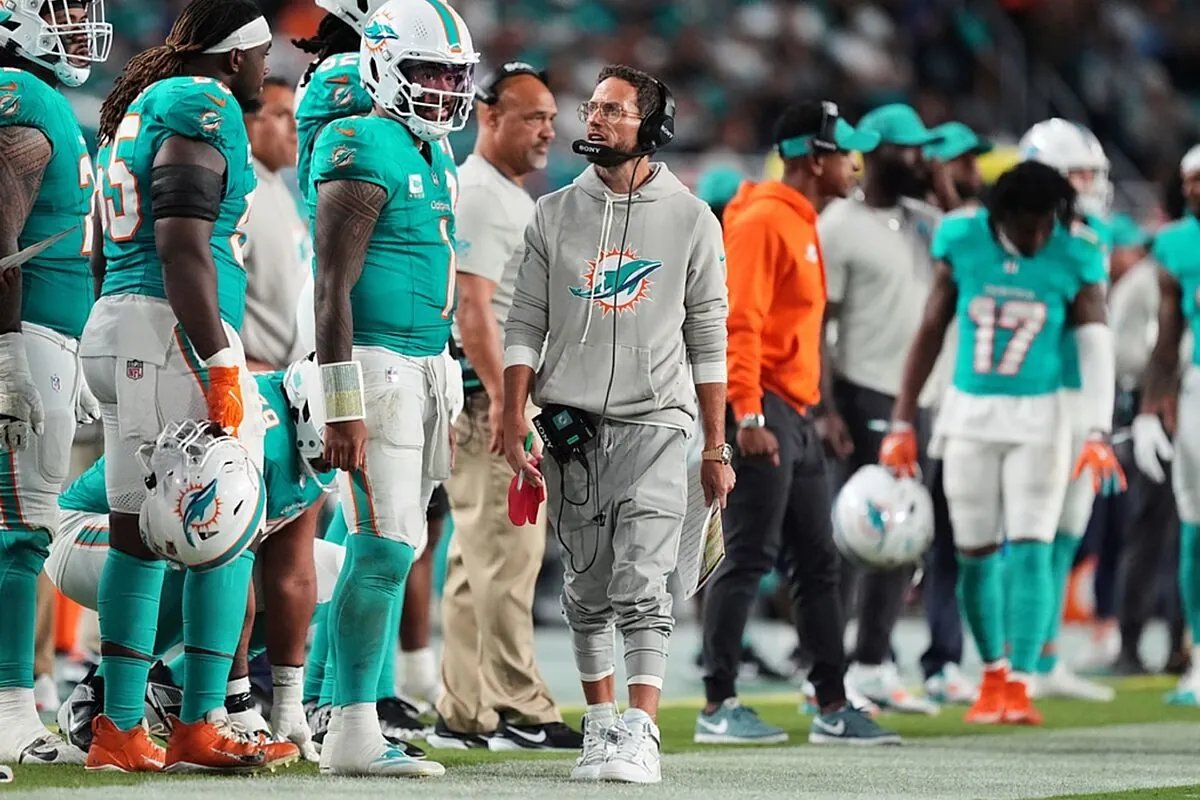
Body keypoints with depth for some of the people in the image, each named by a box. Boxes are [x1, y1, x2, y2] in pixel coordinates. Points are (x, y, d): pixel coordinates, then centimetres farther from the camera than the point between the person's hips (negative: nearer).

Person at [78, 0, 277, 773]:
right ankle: (200, 727, -6)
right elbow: (183, 247, -18)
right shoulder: (204, 107, -8)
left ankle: (121, 728, 10)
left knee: (140, 532, 9)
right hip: (175, 333, -10)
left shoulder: (144, 106, 21)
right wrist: (221, 365, -19)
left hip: (118, 329, 10)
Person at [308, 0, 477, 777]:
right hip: (374, 365, -9)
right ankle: (353, 734, -8)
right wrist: (343, 407, -20)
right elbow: (334, 289, -16)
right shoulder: (363, 151, -12)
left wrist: (445, 400, 23)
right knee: (386, 547, -11)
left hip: (424, 364, 9)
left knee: (394, 548, 8)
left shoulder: (435, 157, 17)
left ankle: (356, 727, 10)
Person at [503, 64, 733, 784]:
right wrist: (515, 430, 0)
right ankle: (601, 724, 18)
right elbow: (526, 330, 8)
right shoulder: (555, 215, 7)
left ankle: (641, 732, -18)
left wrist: (716, 448, 5)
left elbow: (708, 341, 6)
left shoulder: (691, 221, 3)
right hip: (570, 425, 3)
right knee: (588, 591, 7)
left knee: (643, 587, -13)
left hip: (654, 423, -3)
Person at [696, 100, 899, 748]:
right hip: (762, 413, -10)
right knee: (748, 558, -9)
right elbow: (738, 325, -20)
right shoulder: (762, 222, -13)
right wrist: (749, 417, -25)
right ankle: (718, 707, -6)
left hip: (795, 418, 10)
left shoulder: (801, 225, 18)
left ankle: (833, 708, 16)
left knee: (817, 565, 11)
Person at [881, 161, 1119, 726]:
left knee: (1030, 551, -10)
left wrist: (1098, 435, -19)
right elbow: (931, 331, 2)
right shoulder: (962, 239, -6)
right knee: (975, 554, 6)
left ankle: (1020, 686, -11)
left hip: (1037, 417, -2)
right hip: (969, 414, 2)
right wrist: (903, 424, 2)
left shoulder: (1076, 255, -9)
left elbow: (1096, 351, -8)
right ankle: (993, 675, 24)